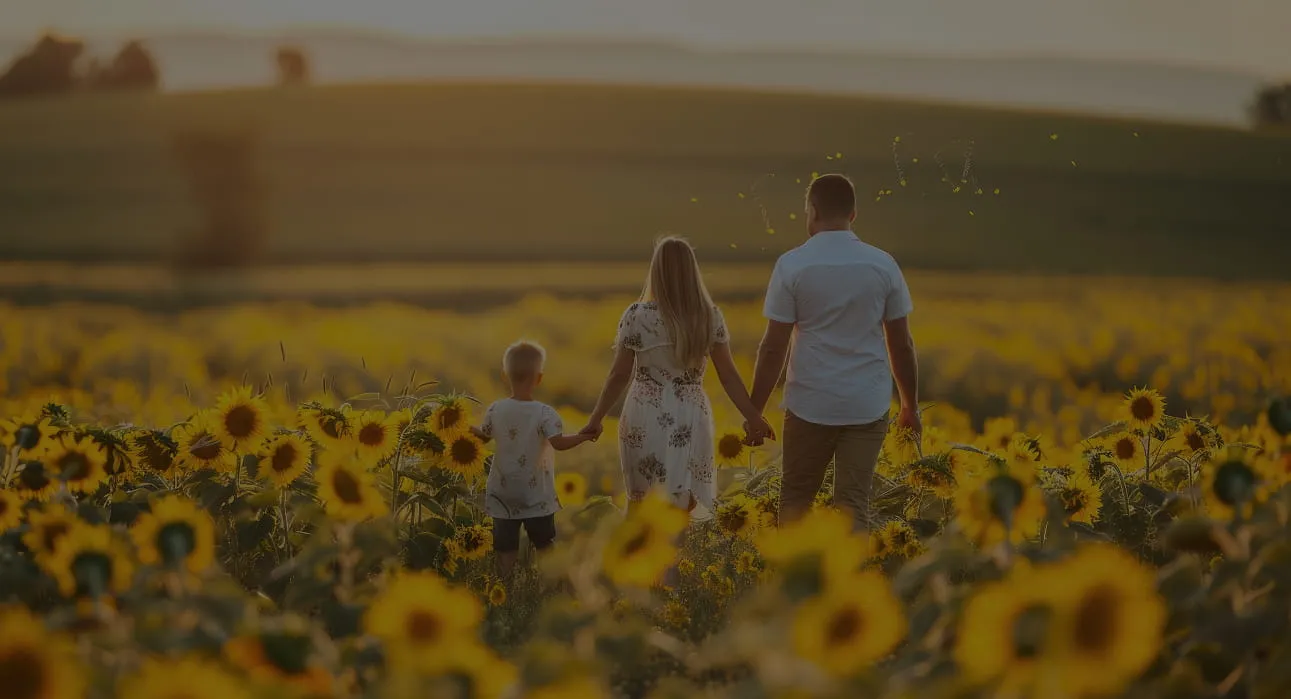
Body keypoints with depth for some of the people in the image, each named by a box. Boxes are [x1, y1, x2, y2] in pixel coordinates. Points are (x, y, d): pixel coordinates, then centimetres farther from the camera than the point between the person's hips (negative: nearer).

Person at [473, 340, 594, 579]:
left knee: (506, 544, 9)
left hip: (504, 492, 2)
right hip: (537, 494, -2)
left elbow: (484, 436, 8)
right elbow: (559, 443, -24)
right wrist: (584, 436, -13)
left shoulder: (496, 410, -7)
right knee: (544, 542, 13)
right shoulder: (545, 414, -17)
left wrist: (468, 428, 25)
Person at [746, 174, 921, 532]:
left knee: (795, 500, 14)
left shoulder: (792, 265, -6)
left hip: (811, 405, -1)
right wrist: (911, 406, 15)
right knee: (853, 505, 5)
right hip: (868, 407, 2)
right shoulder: (883, 265, 1)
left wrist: (754, 412, 0)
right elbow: (902, 345, 4)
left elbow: (774, 347, -7)